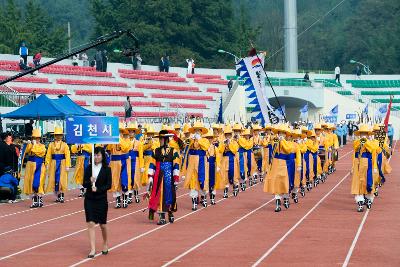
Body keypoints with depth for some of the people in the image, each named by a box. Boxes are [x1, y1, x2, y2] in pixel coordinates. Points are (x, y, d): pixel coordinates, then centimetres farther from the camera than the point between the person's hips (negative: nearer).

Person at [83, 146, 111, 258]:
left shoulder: (107, 169, -2)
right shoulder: (89, 168, 3)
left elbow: (108, 185, -6)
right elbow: (84, 184, 2)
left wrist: (98, 189, -20)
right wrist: (90, 182, -19)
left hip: (101, 200, -1)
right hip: (89, 199, 1)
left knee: (102, 224, 9)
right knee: (91, 223, -7)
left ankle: (105, 244, 34)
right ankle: (92, 249, -8)